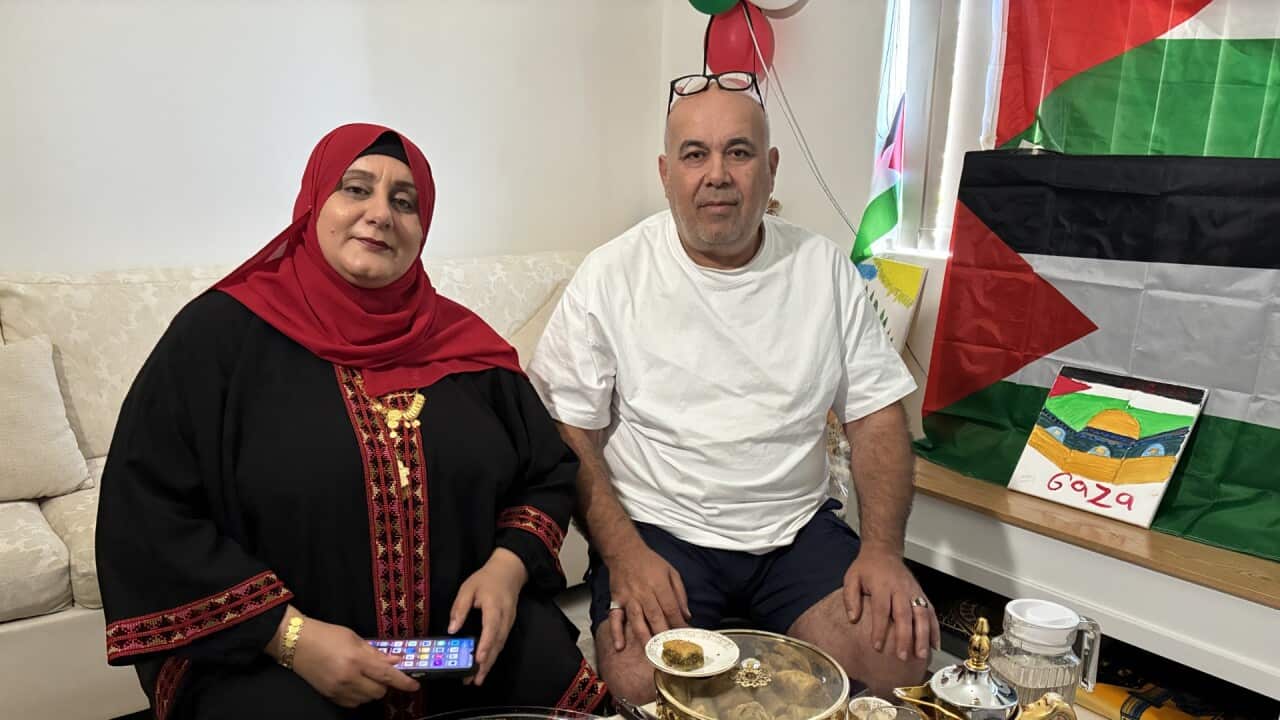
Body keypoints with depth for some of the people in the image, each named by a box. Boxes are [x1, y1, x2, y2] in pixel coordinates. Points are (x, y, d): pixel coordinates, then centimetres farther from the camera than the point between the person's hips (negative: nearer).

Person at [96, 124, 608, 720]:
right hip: (265, 654, -3)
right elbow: (147, 518, -7)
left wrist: (508, 569, -6)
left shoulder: (463, 343, 6)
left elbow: (550, 474, 13)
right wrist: (291, 636, -15)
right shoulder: (222, 332, -4)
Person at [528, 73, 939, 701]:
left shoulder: (824, 267, 4)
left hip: (799, 527, 3)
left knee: (901, 658, -17)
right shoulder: (612, 275, -5)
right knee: (639, 682, -27)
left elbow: (876, 415, 4)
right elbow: (569, 431, -5)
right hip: (658, 530, -2)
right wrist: (624, 554, -17)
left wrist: (883, 549, -8)